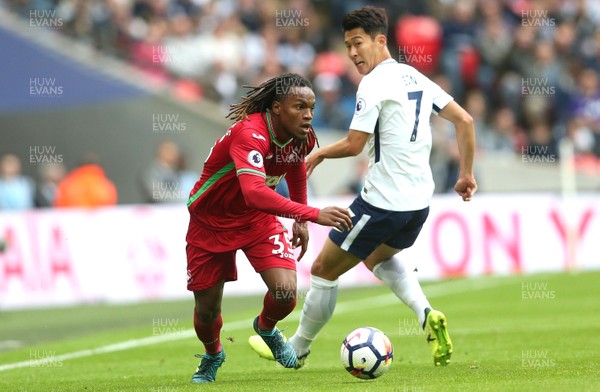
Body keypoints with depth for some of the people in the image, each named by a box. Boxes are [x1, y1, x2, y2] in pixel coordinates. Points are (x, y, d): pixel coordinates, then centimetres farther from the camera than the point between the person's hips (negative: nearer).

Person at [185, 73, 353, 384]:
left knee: (285, 292, -17)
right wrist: (313, 214, -57)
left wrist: (300, 221, 14)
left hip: (258, 219, 4)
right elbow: (255, 192, -51)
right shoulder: (250, 134, -36)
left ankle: (266, 327, 21)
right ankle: (212, 356, 41)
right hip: (211, 221, -4)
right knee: (207, 308, 5)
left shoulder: (302, 137, -13)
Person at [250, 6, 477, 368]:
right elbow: (464, 120, 11)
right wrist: (467, 173, 17)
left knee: (324, 270, 8)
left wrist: (319, 154, 1)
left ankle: (296, 350, 23)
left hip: (382, 202, -8)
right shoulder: (416, 77, 10)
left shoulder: (375, 83, -14)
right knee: (379, 256, 33)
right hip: (420, 202, 8)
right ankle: (427, 315, 8)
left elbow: (354, 145, -18)